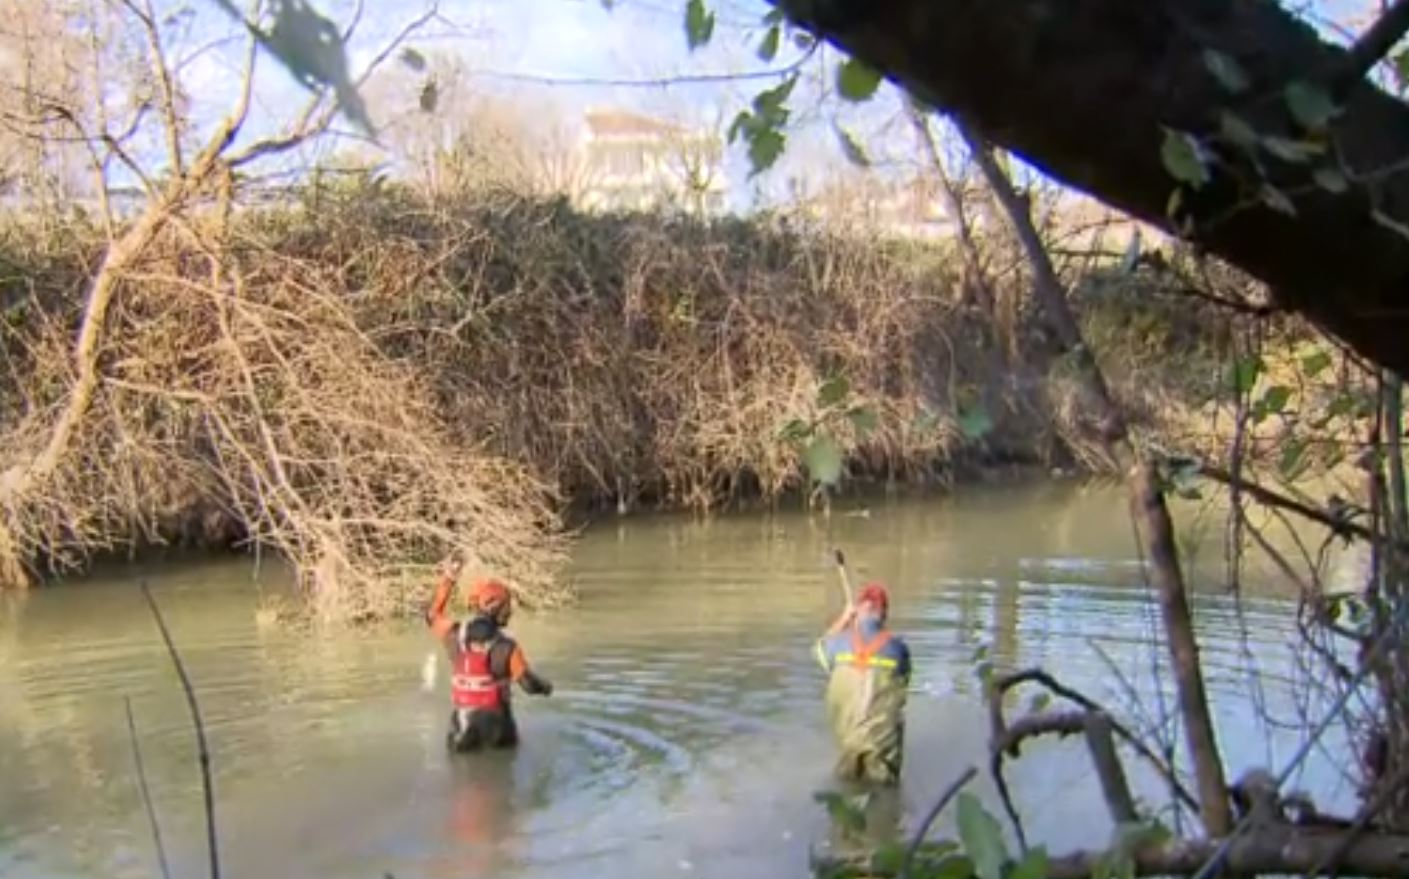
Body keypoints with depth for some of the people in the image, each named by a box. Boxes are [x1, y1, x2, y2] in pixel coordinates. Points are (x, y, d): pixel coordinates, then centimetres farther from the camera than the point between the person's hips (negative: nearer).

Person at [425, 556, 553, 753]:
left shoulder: (455, 635, -8)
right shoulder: (507, 648, -19)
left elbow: (433, 615, 12)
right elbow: (530, 684, -14)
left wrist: (447, 579, 12)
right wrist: (546, 686, 9)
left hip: (462, 723, 3)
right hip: (496, 724, -3)